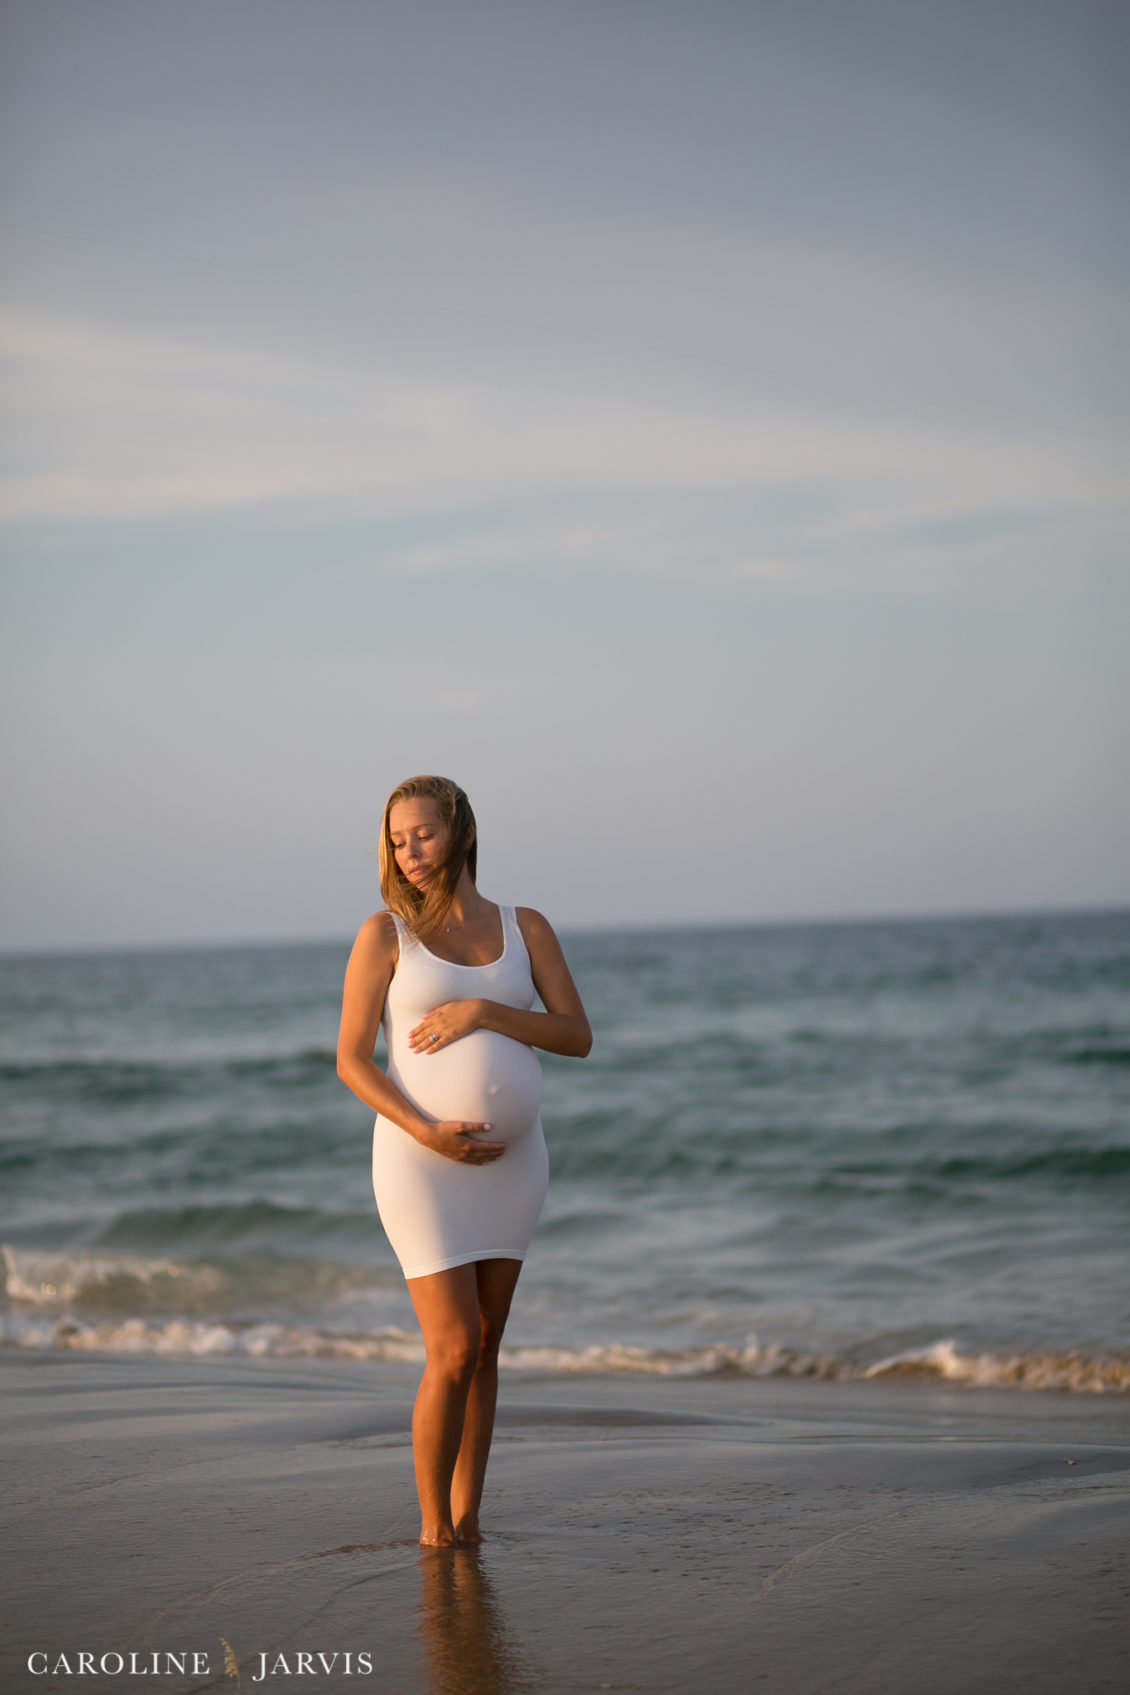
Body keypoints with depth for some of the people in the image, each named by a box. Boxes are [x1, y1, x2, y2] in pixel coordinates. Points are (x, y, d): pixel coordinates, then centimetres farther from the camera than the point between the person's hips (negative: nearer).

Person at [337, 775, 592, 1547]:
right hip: (423, 1162, -4)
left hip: (511, 1160, 4)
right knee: (454, 1353, -9)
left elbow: (578, 1036, -2)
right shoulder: (384, 933, -3)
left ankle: (467, 1519, 21)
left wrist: (482, 1011, -16)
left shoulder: (527, 927, 5)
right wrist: (426, 1133, -20)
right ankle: (433, 1525, 9)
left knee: (483, 1347, 10)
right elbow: (352, 1061, -7)